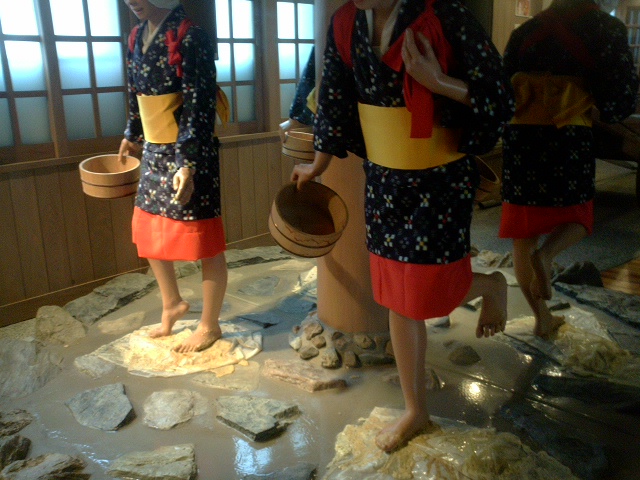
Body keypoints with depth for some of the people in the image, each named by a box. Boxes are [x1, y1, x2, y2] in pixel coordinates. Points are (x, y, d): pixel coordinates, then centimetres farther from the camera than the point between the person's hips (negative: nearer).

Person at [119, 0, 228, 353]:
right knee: (149, 232, 17)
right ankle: (172, 304, 38)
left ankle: (209, 325, 19)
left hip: (188, 154, -8)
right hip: (154, 151, 9)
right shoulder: (138, 36, 9)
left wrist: (188, 163, -26)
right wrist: (132, 135, 31)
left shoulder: (189, 37, -15)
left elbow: (198, 106, -20)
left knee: (203, 242, 3)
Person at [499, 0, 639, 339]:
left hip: (519, 136, 3)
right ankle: (545, 253, -14)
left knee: (524, 233, 11)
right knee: (577, 218, 19)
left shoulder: (526, 31, 13)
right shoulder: (604, 27, 2)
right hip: (569, 138, -3)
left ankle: (542, 318, 20)